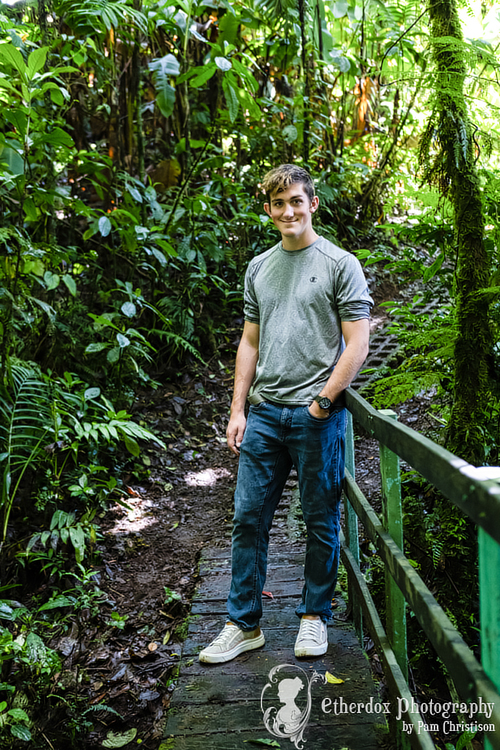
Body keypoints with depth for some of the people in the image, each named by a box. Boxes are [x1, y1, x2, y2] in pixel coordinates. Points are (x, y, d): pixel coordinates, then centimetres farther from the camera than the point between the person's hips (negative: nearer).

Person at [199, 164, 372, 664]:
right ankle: (244, 623, 19)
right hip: (263, 413, 5)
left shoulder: (340, 264, 0)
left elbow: (357, 346, -5)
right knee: (247, 518, 6)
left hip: (316, 415, -4)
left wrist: (321, 402, -11)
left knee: (321, 521, 7)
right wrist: (237, 409, 9)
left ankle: (315, 615, 25)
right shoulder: (258, 268, 15)